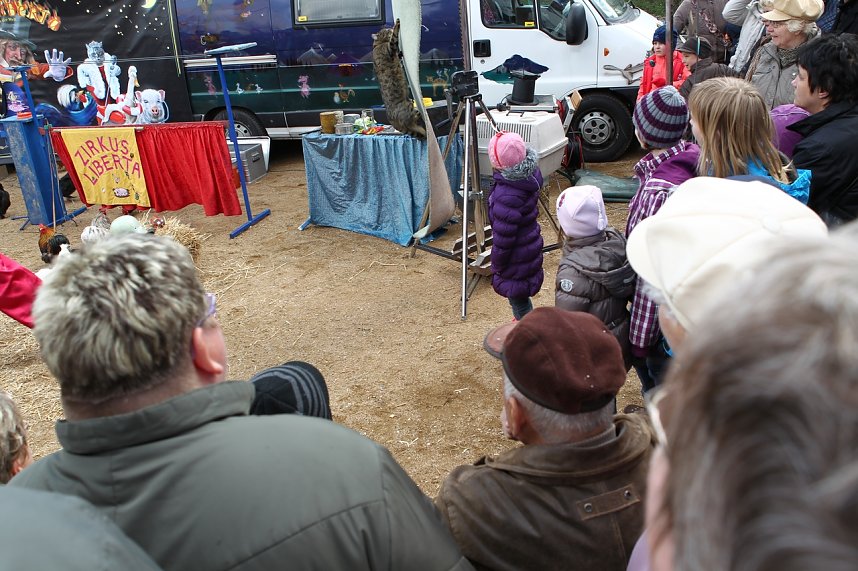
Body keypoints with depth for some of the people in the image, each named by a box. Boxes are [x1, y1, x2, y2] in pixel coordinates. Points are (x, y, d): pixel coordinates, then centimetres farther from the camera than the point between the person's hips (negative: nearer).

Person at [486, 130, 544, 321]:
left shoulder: (508, 197, -33)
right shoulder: (530, 174, -9)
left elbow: (503, 238, -24)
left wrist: (497, 266, -9)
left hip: (516, 259, -9)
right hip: (529, 245, 9)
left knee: (517, 297, 11)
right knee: (520, 294, 28)